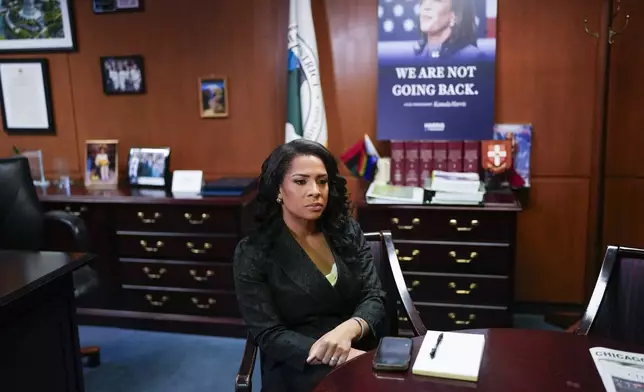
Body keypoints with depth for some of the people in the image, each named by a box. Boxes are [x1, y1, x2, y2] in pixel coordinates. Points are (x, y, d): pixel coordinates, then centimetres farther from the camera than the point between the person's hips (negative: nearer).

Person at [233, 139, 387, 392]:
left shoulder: (348, 231, 6)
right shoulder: (252, 253, -4)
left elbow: (374, 298, 0)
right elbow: (268, 336, -9)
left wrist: (347, 330, -22)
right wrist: (338, 358, -22)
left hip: (364, 354, 4)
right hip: (298, 370, -3)